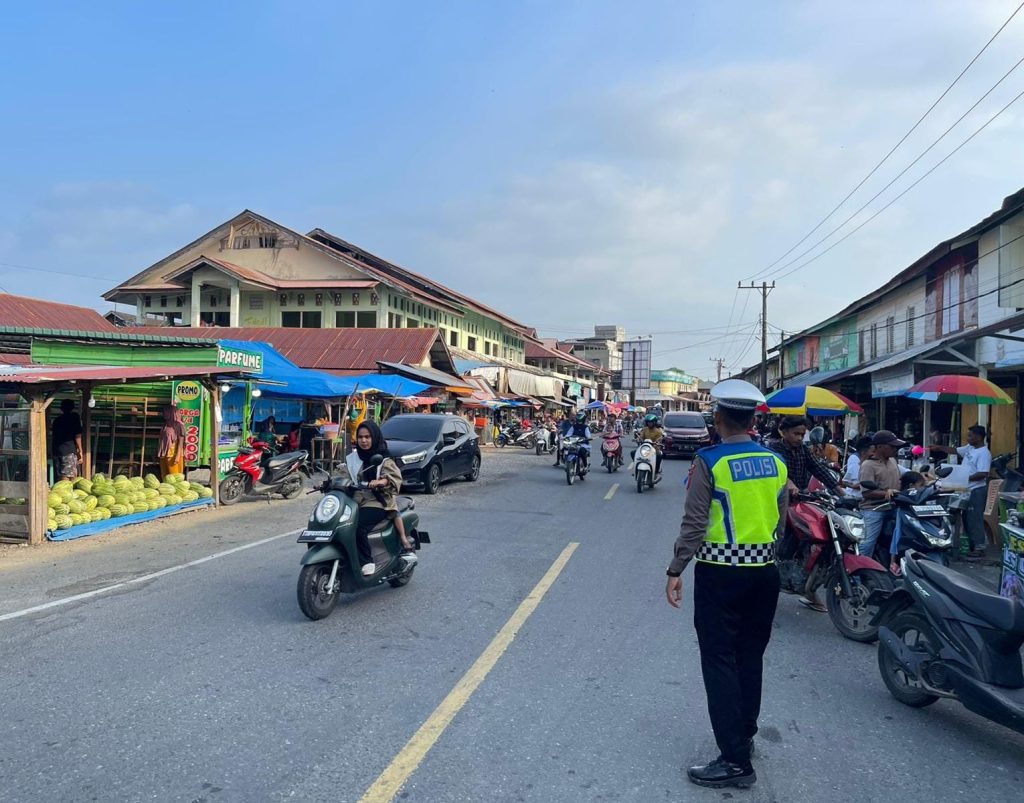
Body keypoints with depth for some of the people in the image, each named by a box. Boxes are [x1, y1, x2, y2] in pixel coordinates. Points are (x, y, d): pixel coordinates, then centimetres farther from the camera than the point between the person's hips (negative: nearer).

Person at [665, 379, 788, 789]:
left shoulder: (709, 461, -13)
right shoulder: (776, 462, 2)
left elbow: (694, 523, -15)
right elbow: (781, 519, 10)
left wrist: (675, 571, -9)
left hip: (720, 572, -6)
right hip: (763, 571, 6)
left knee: (720, 662, 1)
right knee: (751, 657, 18)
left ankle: (736, 759, 3)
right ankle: (744, 734, 34)